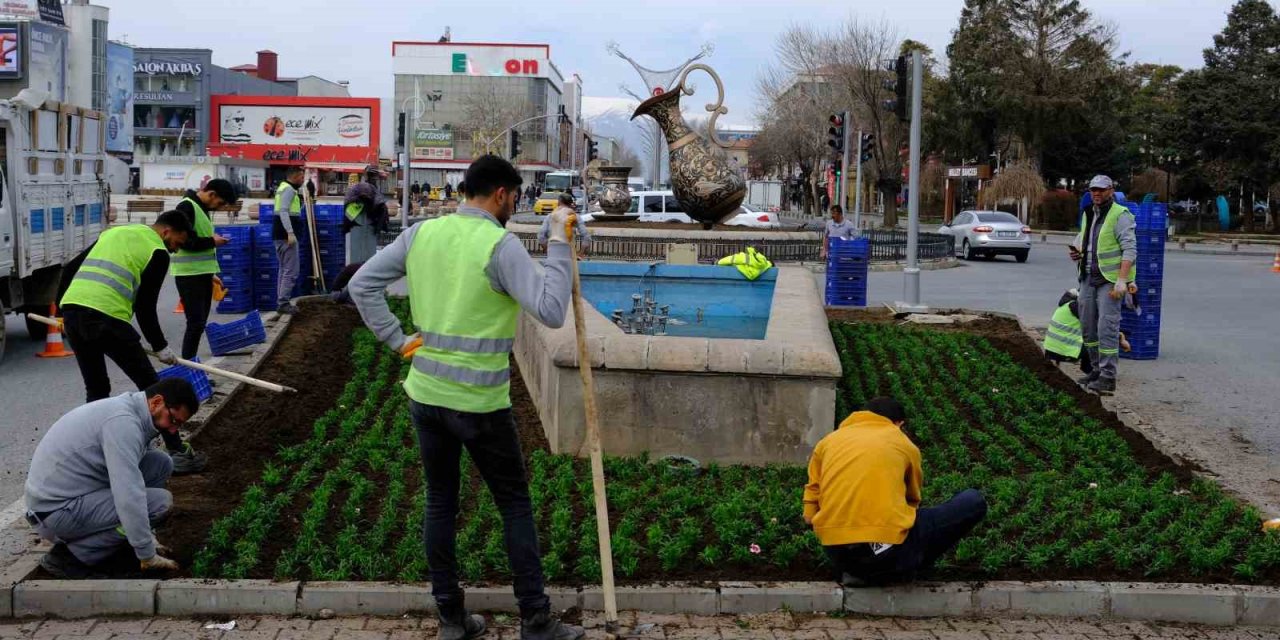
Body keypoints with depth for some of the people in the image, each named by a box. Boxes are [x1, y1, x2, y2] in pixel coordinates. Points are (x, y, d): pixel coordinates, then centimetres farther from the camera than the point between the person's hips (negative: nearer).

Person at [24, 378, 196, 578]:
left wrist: (145, 536, 20)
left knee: (160, 464, 4)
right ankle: (72, 555, -9)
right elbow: (129, 498, -28)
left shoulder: (130, 411, 8)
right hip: (55, 511, -9)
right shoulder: (123, 422, -24)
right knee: (160, 501, -19)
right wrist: (148, 556, -19)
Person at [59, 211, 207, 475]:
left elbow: (70, 269, 25)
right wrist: (161, 347, 10)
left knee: (96, 390, 21)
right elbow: (145, 306, 0)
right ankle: (177, 453, 7)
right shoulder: (158, 252, 5)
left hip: (71, 308, 7)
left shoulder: (114, 232, 26)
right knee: (150, 386, 5)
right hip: (107, 318, -7)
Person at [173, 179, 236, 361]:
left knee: (200, 323, 11)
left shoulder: (202, 208, 15)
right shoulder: (186, 207, -15)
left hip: (202, 274, 9)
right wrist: (212, 241, -13)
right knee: (196, 323, -10)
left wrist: (211, 273, 18)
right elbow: (185, 241, -23)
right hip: (189, 275, -9)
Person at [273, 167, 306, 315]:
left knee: (284, 269, 15)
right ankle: (283, 303, -13)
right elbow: (283, 211, -22)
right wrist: (290, 233, -29)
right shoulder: (289, 189, -11)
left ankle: (281, 301, 18)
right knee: (291, 271, -10)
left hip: (280, 235, 11)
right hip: (286, 235, -11)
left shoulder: (283, 188, 19)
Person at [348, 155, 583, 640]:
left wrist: (397, 340, 6)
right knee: (515, 504, 7)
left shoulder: (422, 233, 4)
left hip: (426, 394, 5)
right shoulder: (500, 245, -14)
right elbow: (550, 312, -21)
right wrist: (559, 246, -14)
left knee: (440, 502, 14)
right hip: (479, 403, -5)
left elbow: (361, 285, 7)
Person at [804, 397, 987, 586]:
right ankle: (899, 570, 8)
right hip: (886, 550, -4)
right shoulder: (904, 443, 12)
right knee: (974, 502, 12)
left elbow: (809, 516, 12)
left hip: (836, 555, 4)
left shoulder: (827, 442, 16)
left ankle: (859, 571, 11)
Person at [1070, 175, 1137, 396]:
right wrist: (1077, 252, 6)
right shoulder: (1087, 215, 15)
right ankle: (1098, 370, 23)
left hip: (1109, 281, -8)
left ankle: (1108, 378, -11)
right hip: (1088, 279, 8)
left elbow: (1130, 249, -16)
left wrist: (1122, 280, -25)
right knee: (1088, 328, 11)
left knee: (1107, 328, -12)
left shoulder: (1120, 216, -10)